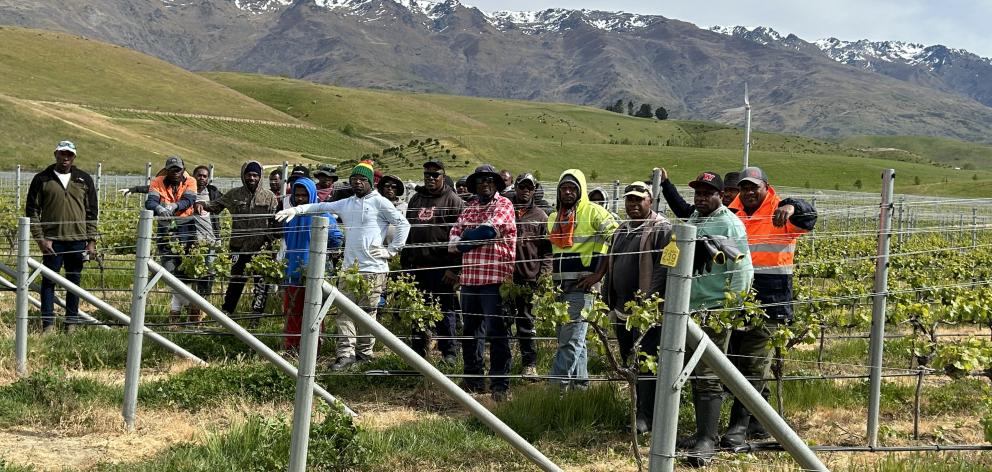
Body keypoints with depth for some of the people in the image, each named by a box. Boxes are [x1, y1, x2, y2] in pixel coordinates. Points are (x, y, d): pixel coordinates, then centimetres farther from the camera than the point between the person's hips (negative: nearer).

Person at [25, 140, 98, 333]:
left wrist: (92, 241, 3)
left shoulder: (84, 179, 9)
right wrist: (40, 239, -6)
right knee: (49, 281, -2)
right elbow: (32, 210, 3)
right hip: (52, 241, -1)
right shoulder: (42, 179, 4)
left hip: (78, 240, 2)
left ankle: (72, 322, 14)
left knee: (74, 281, 6)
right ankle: (48, 322, 4)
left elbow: (92, 212, 10)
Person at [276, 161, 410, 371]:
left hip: (373, 269, -5)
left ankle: (364, 354, 9)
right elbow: (321, 207, 18)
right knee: (344, 311, -3)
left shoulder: (379, 202, -1)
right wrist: (295, 209, 5)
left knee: (366, 313, 0)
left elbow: (403, 224, -2)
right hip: (349, 267, 5)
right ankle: (346, 354, -3)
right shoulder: (346, 204, 16)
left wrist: (392, 250, -7)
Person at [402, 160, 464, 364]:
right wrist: (404, 263, 14)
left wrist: (454, 267, -15)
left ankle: (449, 352, 9)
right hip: (417, 265, 6)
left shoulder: (453, 200, -2)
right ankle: (419, 351, 18)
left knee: (445, 311, 1)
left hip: (441, 267, -6)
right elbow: (407, 232, 21)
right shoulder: (416, 199, 17)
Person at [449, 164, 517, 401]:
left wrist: (465, 239, 0)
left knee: (497, 332, -6)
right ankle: (473, 380, 24)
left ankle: (499, 384, -2)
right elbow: (455, 234, 9)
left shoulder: (503, 205, -1)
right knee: (471, 331, 13)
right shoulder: (469, 207, 18)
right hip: (469, 278, 7)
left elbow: (489, 230, -14)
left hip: (495, 278, -7)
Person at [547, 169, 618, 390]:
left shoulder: (593, 212, -6)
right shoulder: (554, 217, 16)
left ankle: (557, 384, -12)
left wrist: (599, 273, -14)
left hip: (582, 286, -8)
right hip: (560, 287, 8)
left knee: (571, 340, -10)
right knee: (574, 339, 15)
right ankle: (580, 383, 23)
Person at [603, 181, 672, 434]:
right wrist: (607, 300, 19)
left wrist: (648, 299, -22)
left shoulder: (661, 229, -7)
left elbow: (664, 267, -16)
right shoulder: (620, 231, 19)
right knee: (629, 361, 12)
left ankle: (646, 416, -7)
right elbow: (610, 267, 25)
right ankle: (640, 410, 22)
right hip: (622, 309, 9)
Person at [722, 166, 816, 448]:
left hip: (768, 305, -6)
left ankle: (739, 426, -8)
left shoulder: (779, 215, -2)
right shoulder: (733, 215, 12)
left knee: (754, 366, -8)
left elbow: (808, 217, -21)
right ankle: (760, 422, 25)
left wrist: (791, 207, -41)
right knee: (742, 364, 12)